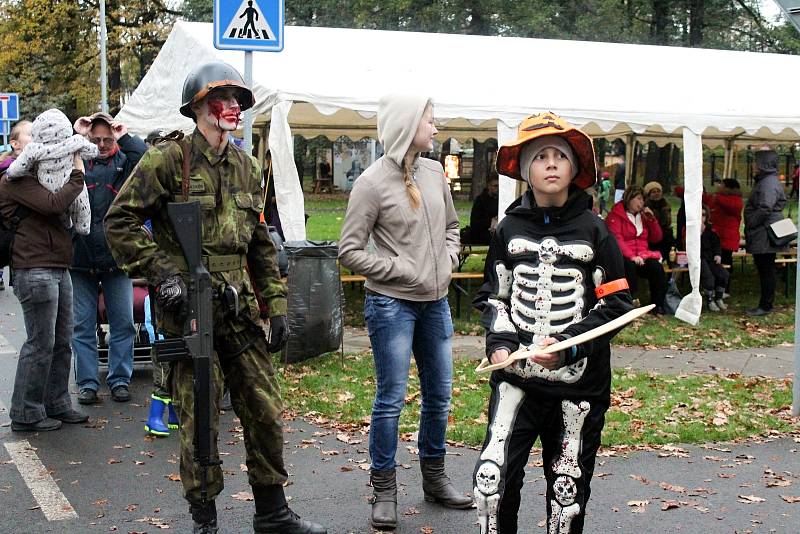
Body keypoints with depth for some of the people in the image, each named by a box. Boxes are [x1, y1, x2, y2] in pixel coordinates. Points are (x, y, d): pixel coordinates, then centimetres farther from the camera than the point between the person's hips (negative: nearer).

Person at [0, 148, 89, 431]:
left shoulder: (38, 177, 22)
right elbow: (54, 204, -22)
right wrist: (77, 176, -11)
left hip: (58, 269, 9)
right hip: (35, 272, -9)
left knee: (61, 343, 13)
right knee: (40, 344, -4)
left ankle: (56, 405, 23)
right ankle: (26, 414, 6)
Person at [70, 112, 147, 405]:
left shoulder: (124, 162, 4)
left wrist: (125, 137, -7)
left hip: (117, 258, 0)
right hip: (81, 259, 0)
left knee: (123, 323, 5)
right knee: (82, 326, 5)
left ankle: (120, 379, 16)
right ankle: (87, 382, 13)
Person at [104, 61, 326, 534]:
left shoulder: (247, 167, 14)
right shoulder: (168, 160, -5)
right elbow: (120, 221, -7)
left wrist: (276, 306, 12)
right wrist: (160, 271, -16)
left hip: (239, 309, 6)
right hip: (187, 309, -5)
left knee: (266, 409, 8)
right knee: (200, 419, 1)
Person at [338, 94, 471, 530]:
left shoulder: (434, 173, 5)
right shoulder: (372, 183, -12)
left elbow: (451, 225, 20)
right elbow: (349, 252, -11)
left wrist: (448, 260, 2)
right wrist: (403, 270, -15)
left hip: (436, 303, 6)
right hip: (392, 304, -6)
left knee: (439, 396, 15)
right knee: (390, 400, 1)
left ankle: (435, 479, 32)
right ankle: (384, 492, 14)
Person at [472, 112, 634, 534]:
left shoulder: (593, 231, -1)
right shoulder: (509, 230, 5)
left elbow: (616, 304, -1)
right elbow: (492, 296, 13)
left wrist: (568, 344, -13)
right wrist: (499, 341, -5)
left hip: (579, 378, -1)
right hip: (516, 376, 1)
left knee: (568, 488, 8)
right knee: (492, 475, -10)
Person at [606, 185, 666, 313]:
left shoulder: (643, 216, 22)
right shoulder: (616, 215, 3)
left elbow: (656, 238, 24)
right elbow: (616, 239, -11)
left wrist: (652, 219, 8)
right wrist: (631, 256, -25)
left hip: (642, 255, 5)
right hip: (624, 256, -5)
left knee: (657, 267, -25)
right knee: (630, 266, -38)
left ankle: (658, 306, -20)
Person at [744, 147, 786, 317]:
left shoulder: (769, 183, -18)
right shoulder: (764, 181, 16)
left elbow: (765, 209, -27)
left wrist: (750, 224, -16)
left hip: (764, 237, -11)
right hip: (761, 237, 11)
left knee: (766, 270, -3)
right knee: (764, 270, 15)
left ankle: (766, 306, 3)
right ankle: (764, 304, 21)